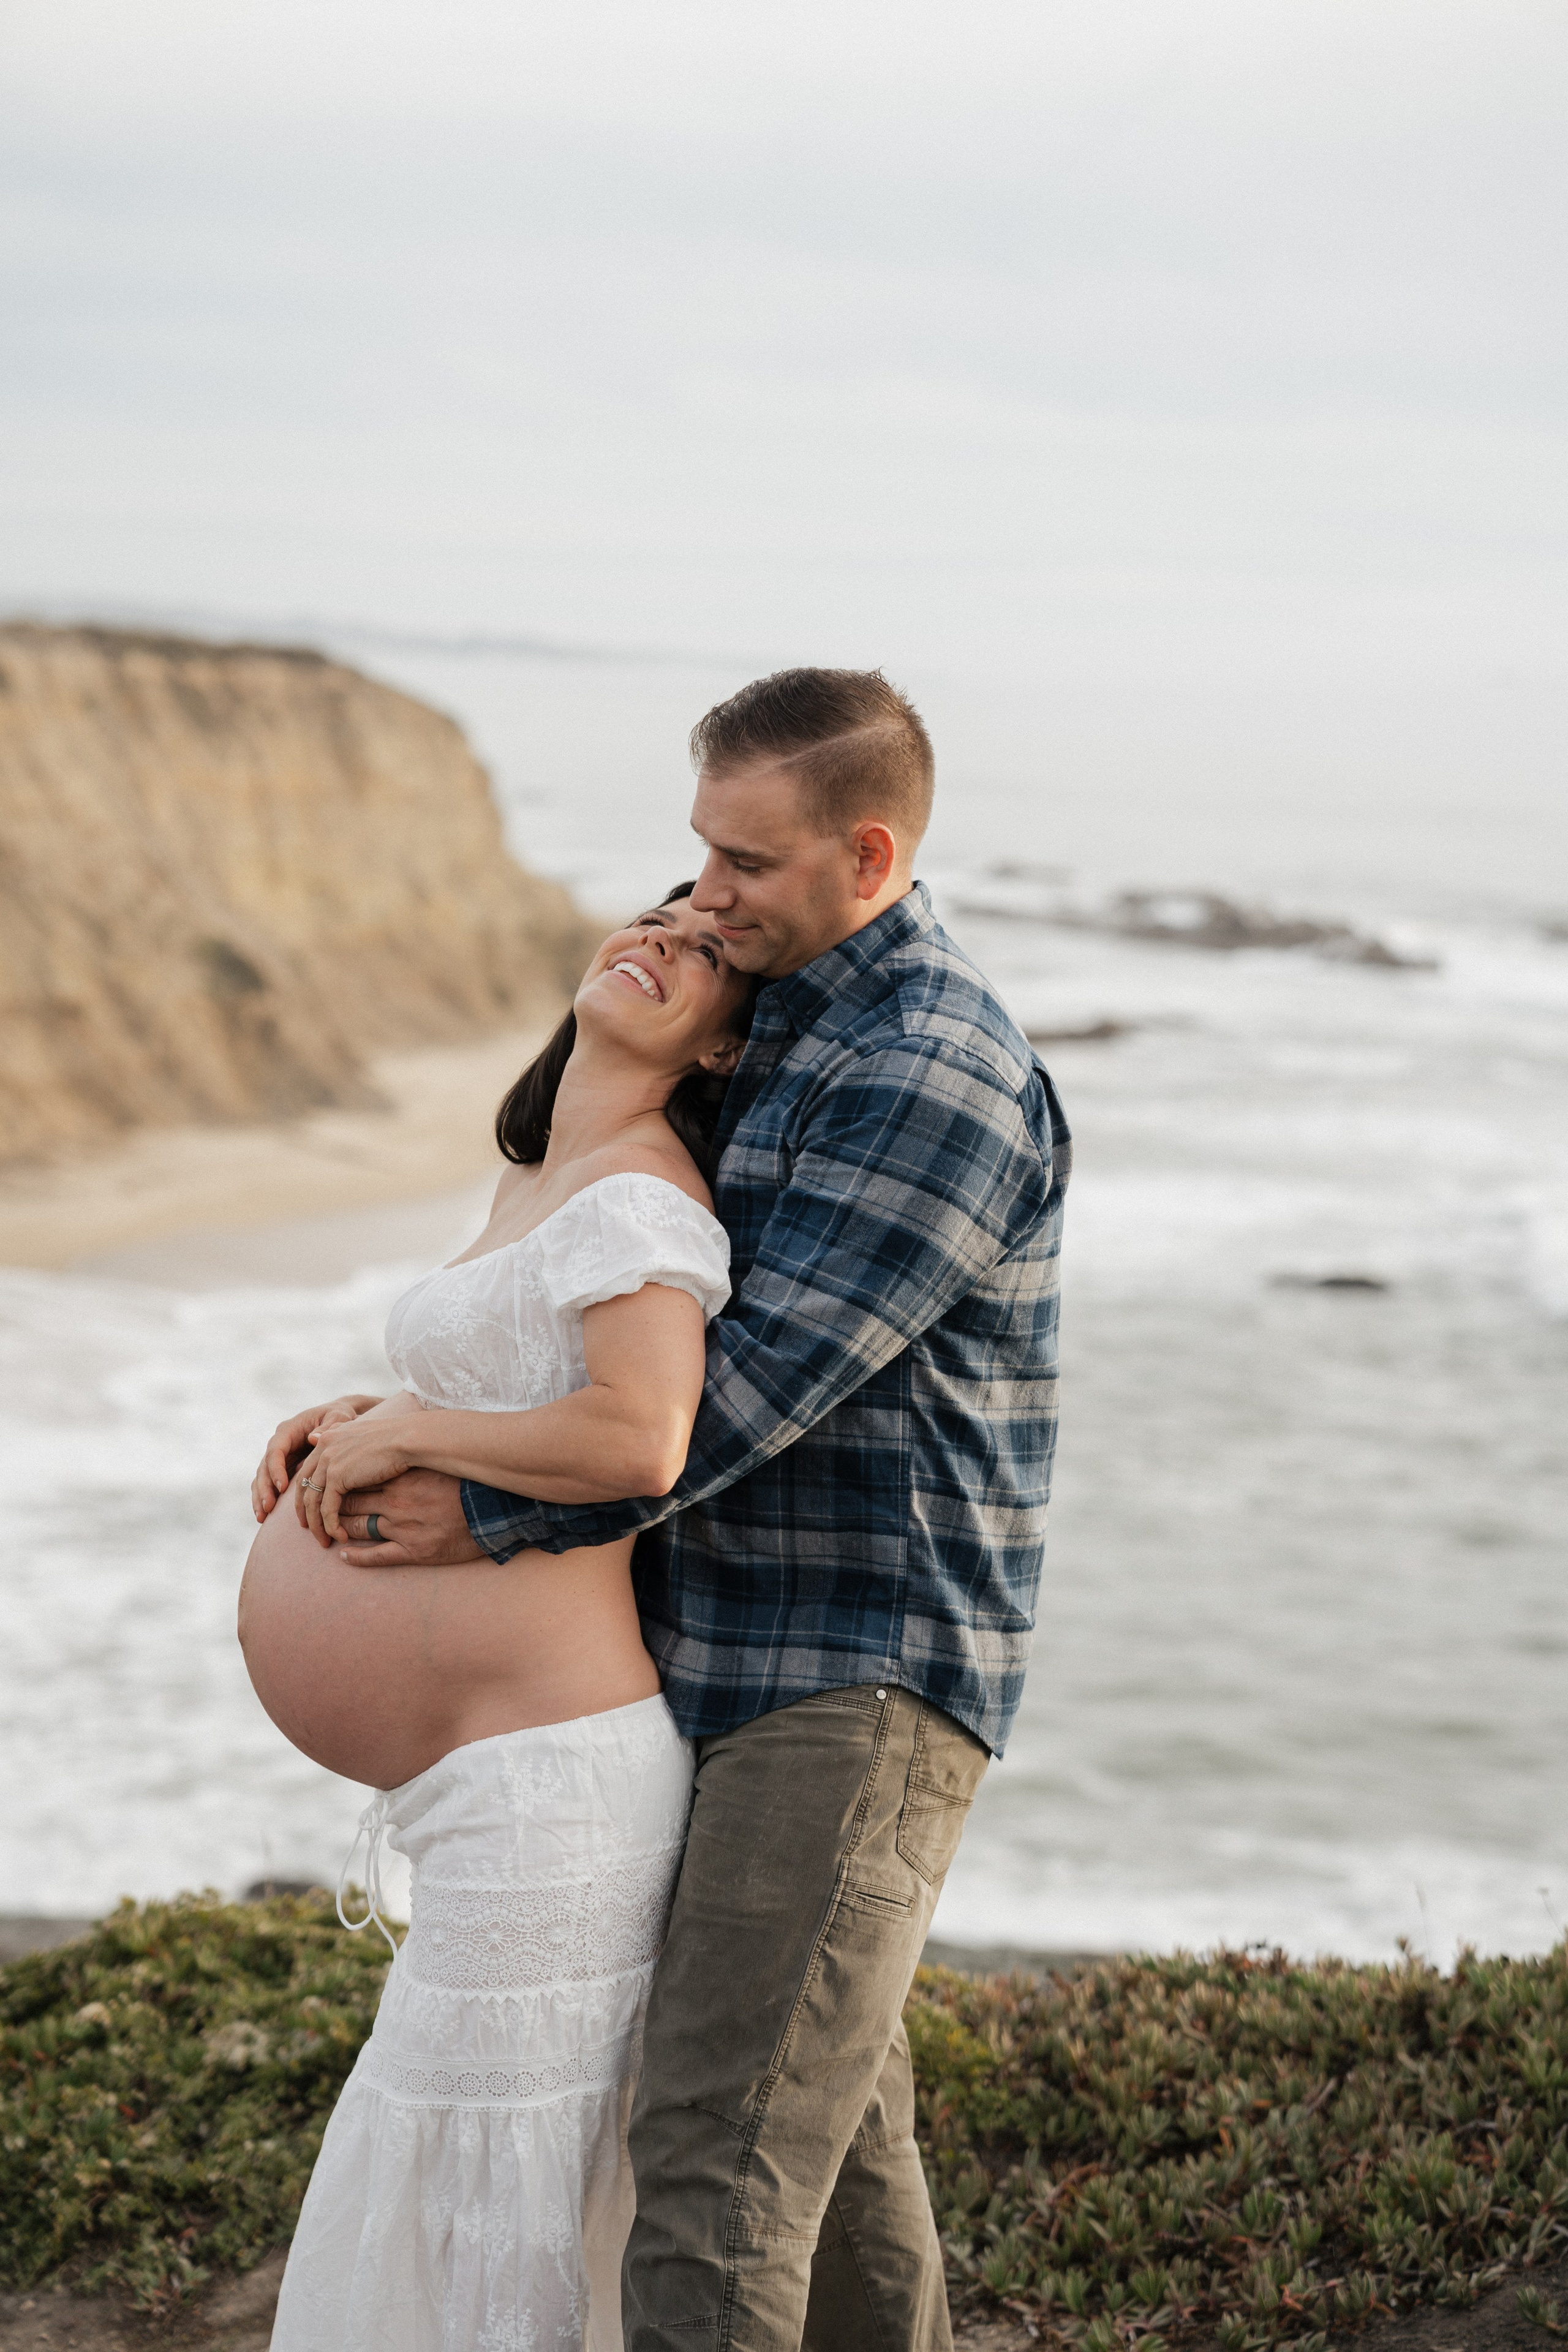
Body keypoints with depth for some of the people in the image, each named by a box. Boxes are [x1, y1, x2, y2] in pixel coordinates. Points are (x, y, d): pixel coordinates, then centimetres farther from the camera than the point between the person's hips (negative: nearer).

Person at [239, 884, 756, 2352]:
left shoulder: (639, 1192, -14)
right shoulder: (541, 1183, 15)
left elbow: (640, 1445, -30)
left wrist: (398, 1433, -16)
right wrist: (360, 1421, 11)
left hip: (551, 1778, -10)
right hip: (504, 1783, 10)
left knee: (497, 2230, 3)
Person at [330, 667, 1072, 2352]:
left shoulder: (934, 1081, -19)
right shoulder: (783, 1027, 13)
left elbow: (754, 1389, -22)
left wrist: (486, 1510, -13)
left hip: (863, 1687, -10)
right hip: (748, 1658, 10)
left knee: (718, 2141, -15)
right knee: (824, 2093, 21)